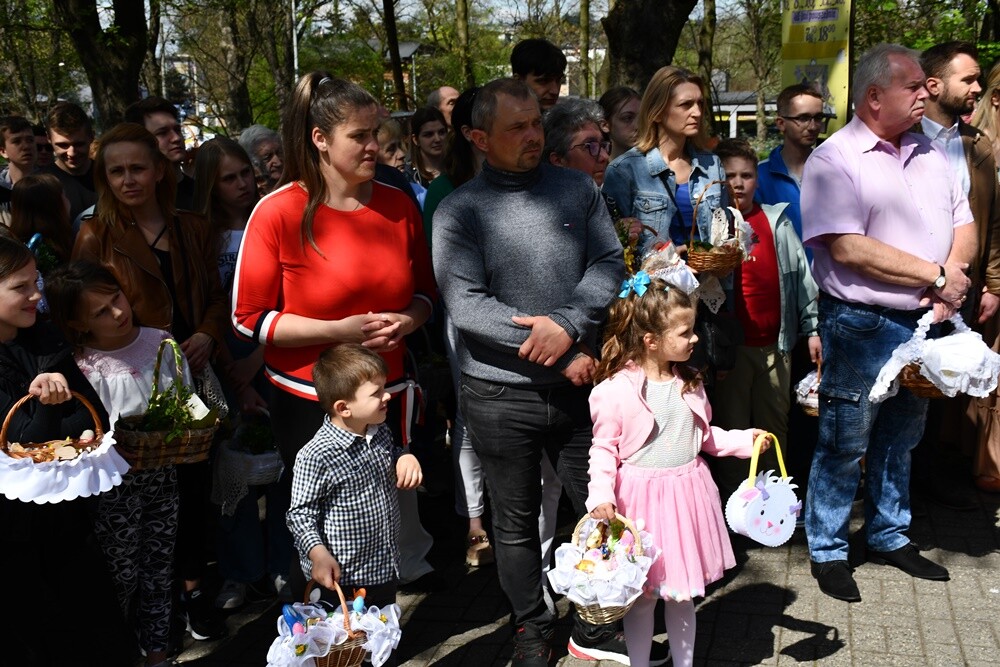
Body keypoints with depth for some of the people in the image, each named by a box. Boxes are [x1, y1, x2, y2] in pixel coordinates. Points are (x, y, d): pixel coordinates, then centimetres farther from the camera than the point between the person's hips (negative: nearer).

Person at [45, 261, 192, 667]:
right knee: (121, 573, 7)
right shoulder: (84, 369, -16)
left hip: (164, 476, 4)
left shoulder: (161, 342, -5)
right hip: (116, 486, -4)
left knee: (159, 566, 17)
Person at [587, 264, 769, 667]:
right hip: (642, 500, -5)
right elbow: (604, 450, -11)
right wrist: (601, 494, -23)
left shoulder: (689, 383, 3)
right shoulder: (616, 390, -16)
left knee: (683, 592, 18)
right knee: (642, 595, 7)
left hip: (687, 494, 5)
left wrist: (743, 440, 6)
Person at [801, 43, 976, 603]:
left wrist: (953, 278, -9)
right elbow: (849, 248, -22)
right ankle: (828, 552, 18)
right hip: (862, 326, -7)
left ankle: (890, 537, 35)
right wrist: (938, 276, -16)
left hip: (924, 324, 7)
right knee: (844, 445, 3)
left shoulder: (929, 154, 11)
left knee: (901, 439, 19)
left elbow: (964, 224, 12)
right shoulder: (835, 159, -12)